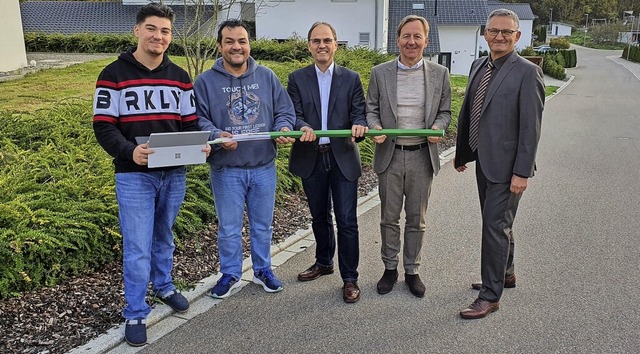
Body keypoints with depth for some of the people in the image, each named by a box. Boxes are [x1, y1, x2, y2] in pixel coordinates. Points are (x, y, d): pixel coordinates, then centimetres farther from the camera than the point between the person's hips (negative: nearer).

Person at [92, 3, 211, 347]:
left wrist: (200, 145, -13)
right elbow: (104, 126, -9)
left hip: (174, 174, 4)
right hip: (134, 176, -4)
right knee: (137, 248, -1)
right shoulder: (114, 75, -6)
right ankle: (135, 314, 14)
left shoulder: (180, 77, 7)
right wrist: (130, 151, -28)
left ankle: (164, 286, 43)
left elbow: (190, 123, 9)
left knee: (164, 237, 21)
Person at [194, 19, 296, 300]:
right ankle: (230, 274, 28)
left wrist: (284, 128, -16)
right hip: (226, 170, -2)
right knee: (229, 228, 9)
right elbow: (198, 119, -6)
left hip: (264, 166, 2)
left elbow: (285, 111, 6)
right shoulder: (205, 82, -2)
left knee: (262, 225, 16)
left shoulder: (267, 77, 4)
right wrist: (217, 136, -25)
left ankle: (263, 270, 34)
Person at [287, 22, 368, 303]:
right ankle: (324, 262, 38)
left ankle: (350, 278, 8)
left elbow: (359, 111, -1)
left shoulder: (351, 78, 4)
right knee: (319, 217, 17)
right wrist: (302, 127, -26)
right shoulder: (297, 79, 4)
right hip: (311, 159, 2)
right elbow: (294, 113, -3)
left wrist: (359, 125, -24)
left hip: (343, 157, -1)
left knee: (347, 220, -3)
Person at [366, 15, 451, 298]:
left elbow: (445, 111, 7)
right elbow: (371, 109, 6)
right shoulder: (380, 73, 1)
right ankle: (390, 268, 26)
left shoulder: (439, 73, 2)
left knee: (417, 219, 10)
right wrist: (375, 127, -15)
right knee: (389, 217, 9)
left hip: (422, 155, 0)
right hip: (390, 155, 0)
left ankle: (412, 270, 26)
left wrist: (438, 127, -14)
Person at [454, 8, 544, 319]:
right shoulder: (478, 66, 9)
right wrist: (461, 152, 17)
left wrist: (522, 172, -18)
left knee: (496, 226, -3)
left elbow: (531, 126, -16)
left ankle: (490, 295, 8)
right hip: (483, 159, 7)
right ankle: (505, 274, 39)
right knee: (496, 221, 20)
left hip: (506, 164, -7)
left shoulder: (527, 72, -13)